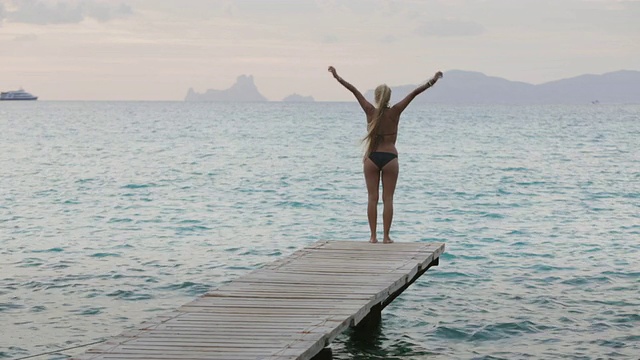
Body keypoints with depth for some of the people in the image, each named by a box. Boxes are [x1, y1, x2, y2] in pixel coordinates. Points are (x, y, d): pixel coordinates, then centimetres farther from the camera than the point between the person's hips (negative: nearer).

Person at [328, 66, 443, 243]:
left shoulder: (371, 111, -3)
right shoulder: (395, 112, -5)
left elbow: (353, 90, 2)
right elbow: (414, 93, -5)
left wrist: (337, 77, 8)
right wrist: (432, 82, -1)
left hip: (372, 157, 1)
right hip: (390, 157, -1)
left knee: (372, 198, 5)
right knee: (388, 199, 3)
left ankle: (373, 236, 3)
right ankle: (386, 236, 1)